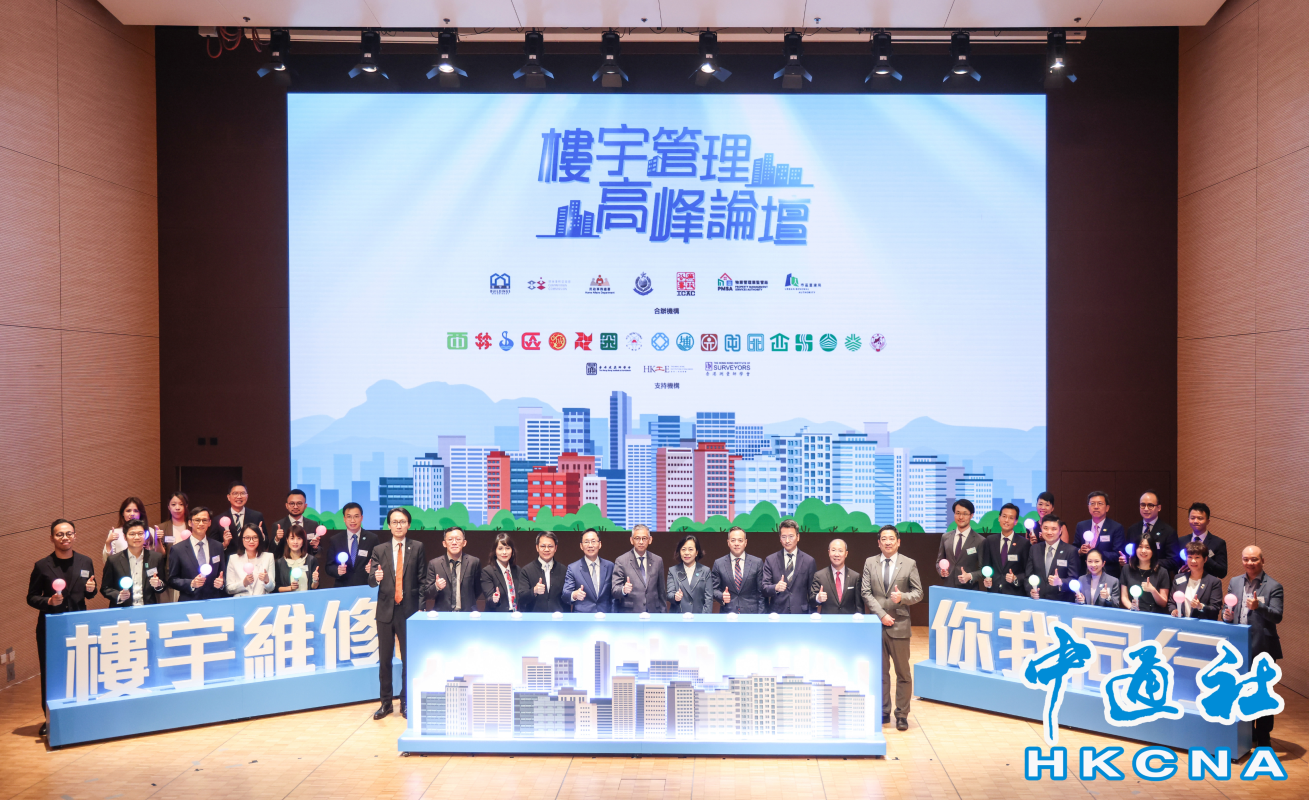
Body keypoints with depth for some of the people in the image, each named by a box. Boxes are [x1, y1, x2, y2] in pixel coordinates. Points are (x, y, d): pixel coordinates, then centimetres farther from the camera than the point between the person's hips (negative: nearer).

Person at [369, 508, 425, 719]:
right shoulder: (379, 550, 7)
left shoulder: (417, 548, 3)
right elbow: (371, 581, 2)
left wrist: (420, 607, -5)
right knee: (384, 660, 8)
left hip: (409, 610, -2)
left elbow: (422, 580, 2)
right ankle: (386, 702, 19)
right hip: (386, 611, 2)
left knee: (409, 659, 4)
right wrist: (375, 577, -21)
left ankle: (406, 703, 16)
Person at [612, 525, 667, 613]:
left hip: (653, 613, 3)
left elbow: (661, 591, 14)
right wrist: (623, 590, -29)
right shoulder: (621, 561, -2)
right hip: (629, 615, -3)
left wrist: (663, 615, 12)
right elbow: (614, 590, -8)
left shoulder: (658, 561, 9)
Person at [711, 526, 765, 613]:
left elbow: (761, 592, 5)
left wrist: (760, 618, -1)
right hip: (727, 614, 0)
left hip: (751, 615, 0)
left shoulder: (757, 563, 4)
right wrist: (721, 596, -14)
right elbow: (714, 589, 8)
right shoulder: (718, 564, 5)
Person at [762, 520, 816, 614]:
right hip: (776, 613, 0)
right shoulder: (770, 560, 5)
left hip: (801, 613, 0)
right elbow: (764, 589, -2)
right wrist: (775, 588, -22)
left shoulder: (809, 561, 5)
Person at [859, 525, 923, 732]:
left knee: (903, 672, 3)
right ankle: (883, 712, 19)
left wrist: (903, 597, -19)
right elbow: (866, 594, 1)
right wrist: (881, 615, -10)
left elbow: (918, 593, 1)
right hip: (876, 624, 2)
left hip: (899, 625, -2)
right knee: (880, 671, 9)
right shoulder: (870, 563, 6)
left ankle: (902, 715, 12)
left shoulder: (909, 564, 2)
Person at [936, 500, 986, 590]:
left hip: (970, 590, -3)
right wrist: (941, 571, -3)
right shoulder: (945, 538, 9)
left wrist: (970, 576, -18)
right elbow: (939, 562, 16)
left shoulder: (980, 541, -3)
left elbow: (983, 569, -2)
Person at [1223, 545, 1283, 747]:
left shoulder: (1273, 586, -7)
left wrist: (1259, 606, -32)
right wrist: (1227, 615, -11)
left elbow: (1277, 617, -15)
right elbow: (1228, 610, 12)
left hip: (1262, 648, -5)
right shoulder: (1234, 582, 8)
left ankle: (1263, 738, 15)